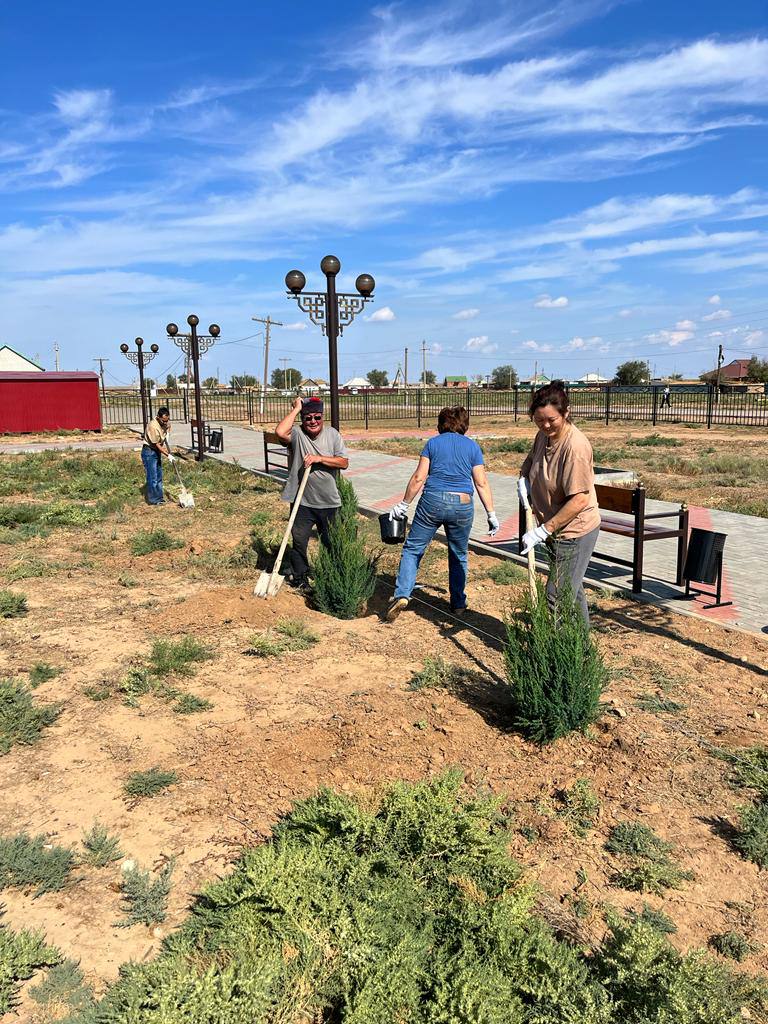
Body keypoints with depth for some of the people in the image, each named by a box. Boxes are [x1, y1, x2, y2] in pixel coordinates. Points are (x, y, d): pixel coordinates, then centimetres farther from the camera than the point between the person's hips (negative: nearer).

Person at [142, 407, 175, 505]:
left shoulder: (166, 422, -4)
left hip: (158, 451, 8)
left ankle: (159, 497, 22)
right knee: (152, 477, -6)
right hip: (149, 452, -8)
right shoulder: (153, 426, -28)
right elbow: (157, 445, -23)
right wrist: (168, 455, -19)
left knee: (159, 476, 13)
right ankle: (153, 500, 0)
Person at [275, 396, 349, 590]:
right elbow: (280, 432, -30)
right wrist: (296, 409, -19)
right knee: (298, 541, 3)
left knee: (331, 542, 15)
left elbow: (344, 463, -7)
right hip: (302, 502, -2)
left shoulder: (333, 434, 0)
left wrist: (319, 458, -19)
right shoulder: (297, 434, -7)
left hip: (329, 502, 2)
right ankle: (299, 577, 21)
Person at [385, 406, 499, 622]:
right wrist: (491, 514, 9)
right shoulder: (472, 446, 9)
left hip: (433, 501, -1)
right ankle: (458, 605, 24)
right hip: (463, 505, 2)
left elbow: (419, 478, 1)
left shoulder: (433, 443, 6)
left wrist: (403, 504, 9)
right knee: (458, 555, 17)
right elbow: (481, 483, 4)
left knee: (412, 548, 7)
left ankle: (402, 595, -8)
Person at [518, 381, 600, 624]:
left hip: (574, 532, -9)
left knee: (558, 598, -7)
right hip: (560, 531, 9)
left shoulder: (575, 446, -25)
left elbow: (579, 499, -27)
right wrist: (523, 478, 1)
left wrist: (542, 531, -26)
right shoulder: (543, 436, 1)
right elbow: (531, 459, 24)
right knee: (572, 591, 22)